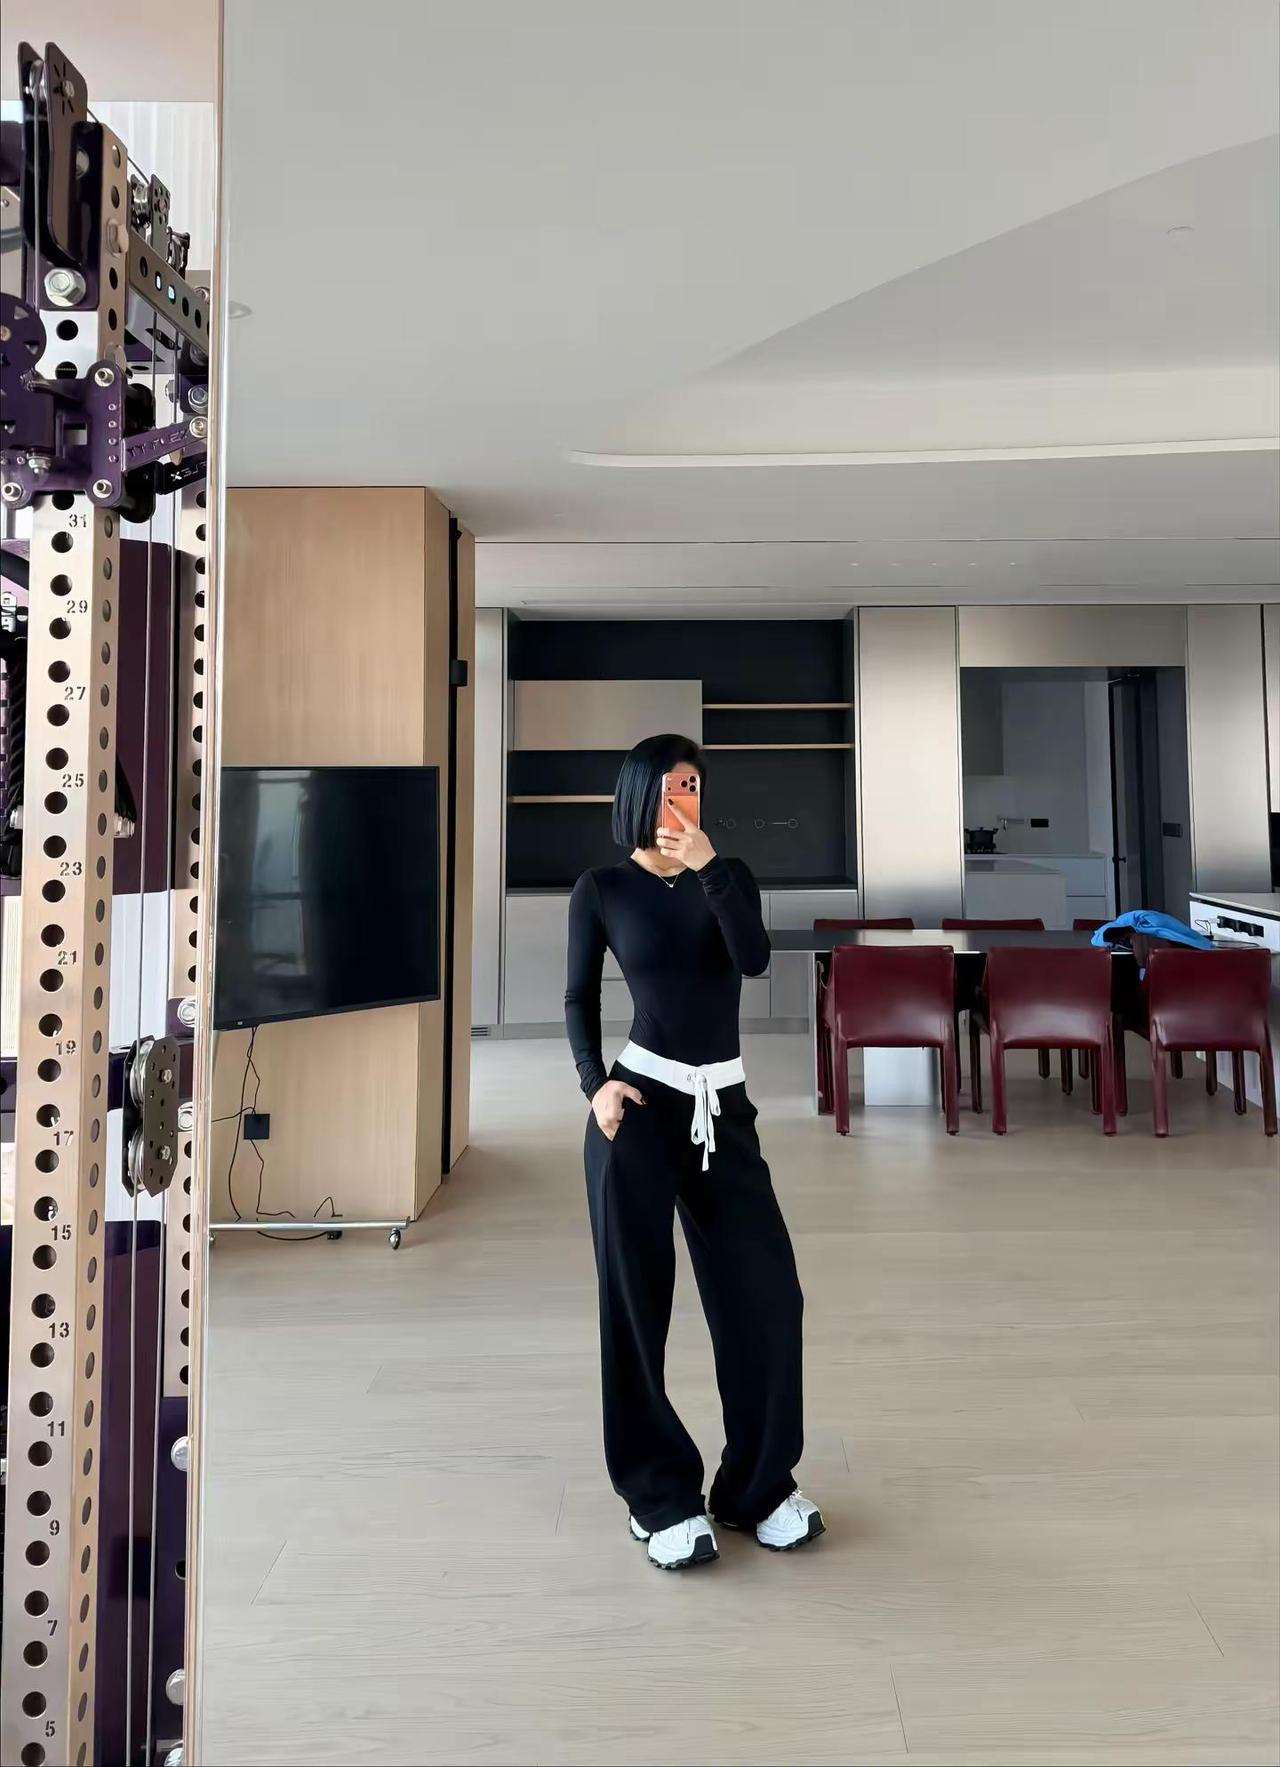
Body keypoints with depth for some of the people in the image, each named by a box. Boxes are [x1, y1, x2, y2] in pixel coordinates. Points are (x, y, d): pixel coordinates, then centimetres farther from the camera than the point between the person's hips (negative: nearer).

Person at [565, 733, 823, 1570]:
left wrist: (706, 865, -16)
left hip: (725, 1108, 3)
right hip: (641, 1102, -2)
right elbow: (580, 997, 7)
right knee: (636, 1305, 3)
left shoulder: (728, 875, 8)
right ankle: (663, 1497, 20)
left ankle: (761, 1485, 22)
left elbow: (756, 959, -10)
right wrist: (596, 1084, -7)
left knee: (767, 1295, 3)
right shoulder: (603, 888, 2)